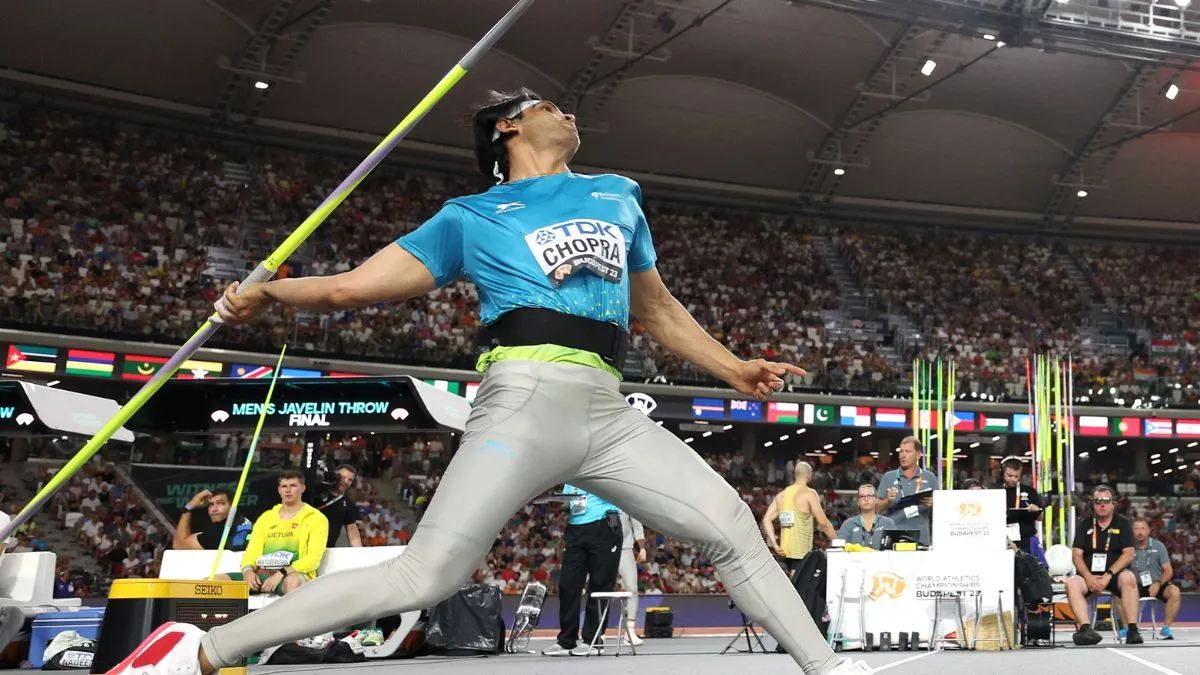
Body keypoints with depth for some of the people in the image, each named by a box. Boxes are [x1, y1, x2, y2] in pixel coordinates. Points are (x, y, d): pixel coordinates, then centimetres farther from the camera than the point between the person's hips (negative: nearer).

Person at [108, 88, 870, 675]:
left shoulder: (618, 195, 25)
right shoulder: (471, 217, 12)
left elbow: (659, 309, 33)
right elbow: (352, 286, 9)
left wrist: (733, 367, 26)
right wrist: (272, 291, -6)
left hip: (611, 412, 5)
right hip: (529, 398, -5)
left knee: (733, 526, 2)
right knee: (426, 575, -16)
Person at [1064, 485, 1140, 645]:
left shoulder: (1123, 523, 6)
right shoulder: (1084, 524, 10)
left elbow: (1128, 553, -5)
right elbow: (1076, 555, 3)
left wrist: (1108, 575, -17)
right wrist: (1088, 577, -15)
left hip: (1115, 574, -1)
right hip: (1089, 575, 1)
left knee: (1129, 578, -35)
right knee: (1071, 583, -30)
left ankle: (1132, 630, -34)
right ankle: (1086, 628, -42)